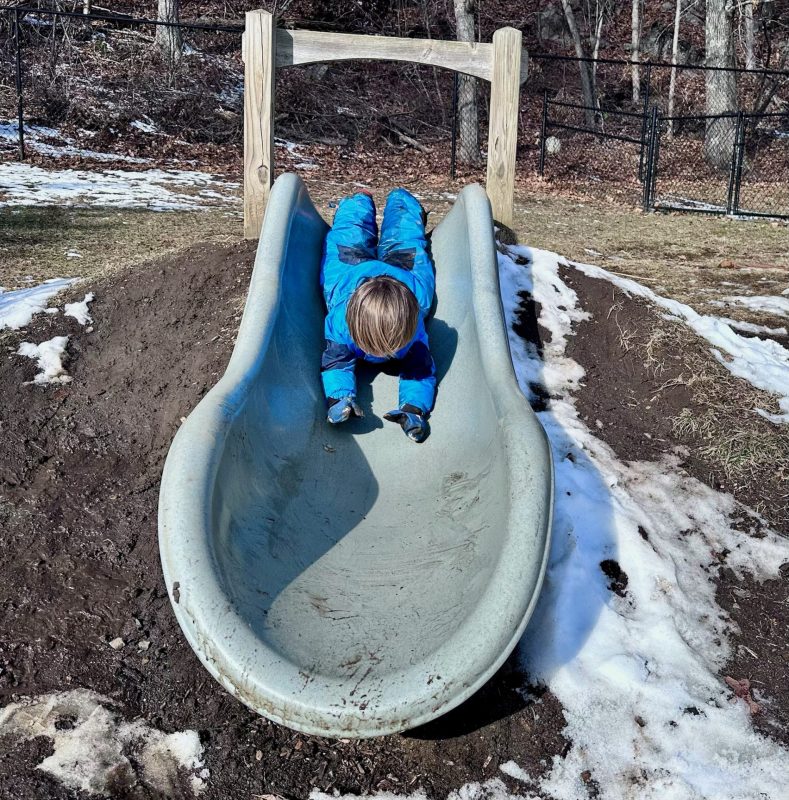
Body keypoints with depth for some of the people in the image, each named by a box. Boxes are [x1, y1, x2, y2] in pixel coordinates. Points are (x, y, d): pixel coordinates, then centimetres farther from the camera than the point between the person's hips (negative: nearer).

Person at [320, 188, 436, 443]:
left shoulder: (413, 330, -47)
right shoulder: (340, 321, -48)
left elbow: (421, 370, -38)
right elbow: (334, 363, -40)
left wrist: (415, 408, -60)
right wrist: (338, 397, -63)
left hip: (404, 268, 1)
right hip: (349, 265, 0)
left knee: (404, 233, 35)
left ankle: (401, 200, 62)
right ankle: (361, 201, 63)